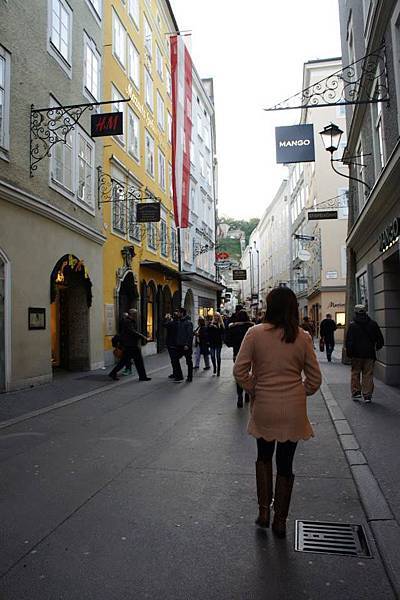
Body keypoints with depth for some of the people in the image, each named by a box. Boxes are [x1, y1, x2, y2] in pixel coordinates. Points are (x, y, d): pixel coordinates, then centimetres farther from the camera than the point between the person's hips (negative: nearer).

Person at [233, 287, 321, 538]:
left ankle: (264, 511, 25)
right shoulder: (303, 337, -6)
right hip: (293, 410, 1)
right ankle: (280, 521, 27)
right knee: (286, 463, 14)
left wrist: (254, 390, 4)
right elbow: (315, 379, 0)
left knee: (264, 457, 23)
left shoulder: (255, 333, -10)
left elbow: (240, 371, -11)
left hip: (264, 407, 0)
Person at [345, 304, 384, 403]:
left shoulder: (352, 325, -7)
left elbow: (348, 341, -9)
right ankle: (367, 395, 6)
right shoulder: (373, 324, 0)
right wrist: (377, 348, 22)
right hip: (369, 354, 2)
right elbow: (380, 339, 6)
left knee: (355, 374, 11)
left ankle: (356, 393, 12)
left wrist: (349, 352, 2)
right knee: (368, 375, 6)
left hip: (356, 354, -1)